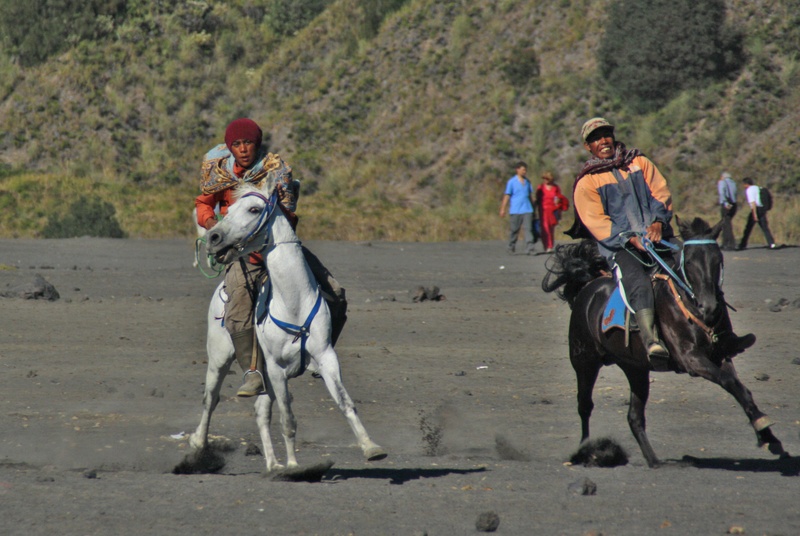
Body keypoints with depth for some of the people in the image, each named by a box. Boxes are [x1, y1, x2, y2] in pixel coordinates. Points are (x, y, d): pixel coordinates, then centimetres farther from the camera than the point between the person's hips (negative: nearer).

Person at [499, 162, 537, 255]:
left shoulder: (527, 182, 13)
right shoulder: (512, 182, 0)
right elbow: (507, 196, -1)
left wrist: (533, 205, 22)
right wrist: (503, 209, -3)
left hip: (527, 210, 3)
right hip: (515, 211, -3)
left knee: (528, 229, -7)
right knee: (513, 230, 5)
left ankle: (529, 249, -11)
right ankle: (511, 248, 20)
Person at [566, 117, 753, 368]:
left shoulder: (640, 163, 17)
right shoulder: (586, 184, 6)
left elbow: (661, 193, 8)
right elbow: (597, 223, -4)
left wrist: (658, 221, -13)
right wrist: (630, 239, -19)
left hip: (658, 238, 5)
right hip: (620, 248, -5)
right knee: (640, 286, -35)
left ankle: (725, 337, -7)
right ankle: (652, 343, -52)